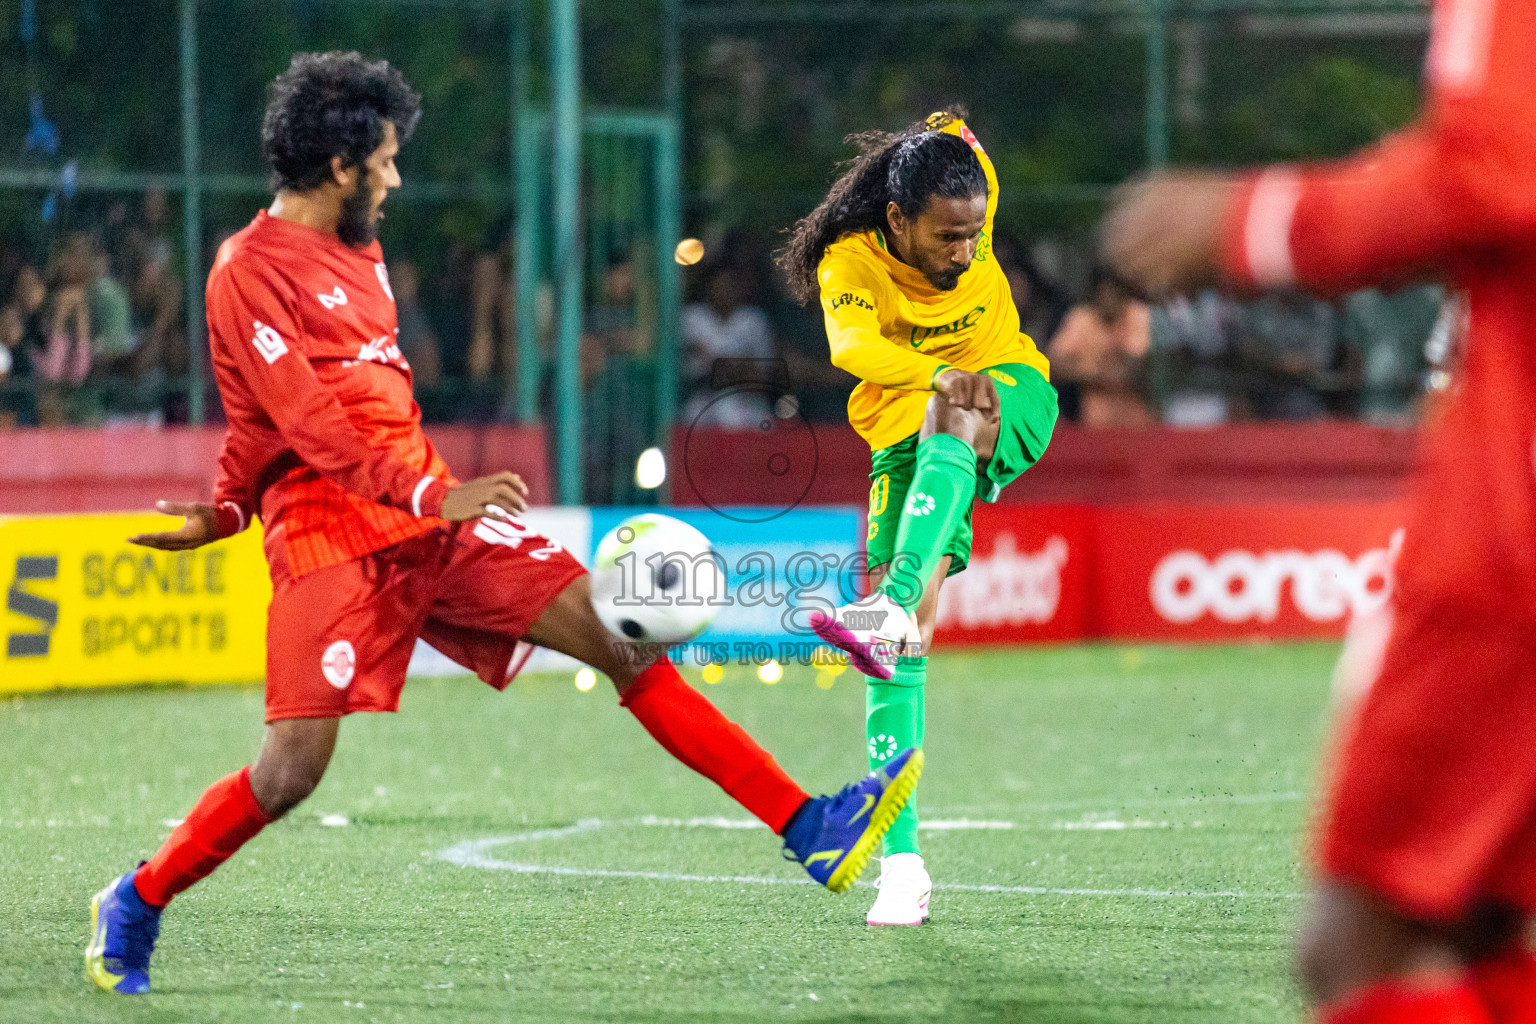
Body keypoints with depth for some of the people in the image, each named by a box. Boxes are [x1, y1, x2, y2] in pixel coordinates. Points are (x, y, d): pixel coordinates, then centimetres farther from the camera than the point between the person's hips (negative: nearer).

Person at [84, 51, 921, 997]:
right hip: (331, 544, -7)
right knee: (293, 768, -13)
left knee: (613, 632, -5)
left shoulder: (358, 257, 18)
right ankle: (134, 909, 11)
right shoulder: (250, 272, -8)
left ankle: (807, 828, -9)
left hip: (434, 522, 7)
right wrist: (430, 493, -28)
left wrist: (226, 511, 13)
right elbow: (304, 420, -19)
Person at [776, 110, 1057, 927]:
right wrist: (937, 373, -58)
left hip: (1009, 406, 1)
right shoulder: (850, 261, -21)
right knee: (898, 648, -14)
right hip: (908, 437, -1)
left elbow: (952, 131, 9)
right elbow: (852, 344, -41)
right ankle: (900, 858, -12)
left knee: (947, 422, -38)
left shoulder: (970, 219, -13)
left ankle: (894, 608, -56)